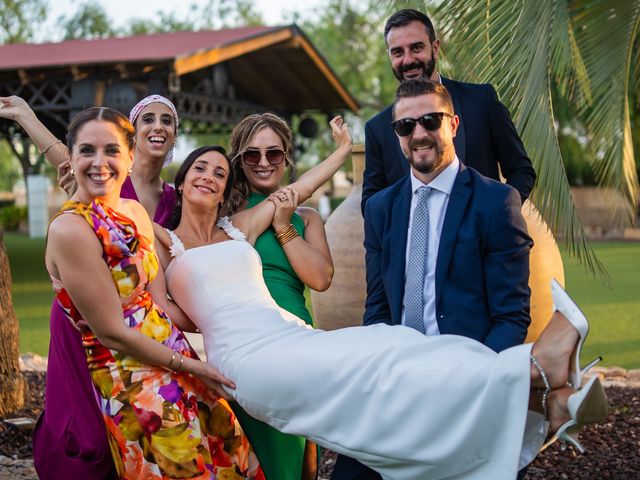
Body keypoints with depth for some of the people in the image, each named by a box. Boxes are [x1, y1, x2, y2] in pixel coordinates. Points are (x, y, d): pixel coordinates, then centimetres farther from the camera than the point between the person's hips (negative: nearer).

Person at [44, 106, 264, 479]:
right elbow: (113, 334, -16)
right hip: (133, 385, -7)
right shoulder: (69, 229, -18)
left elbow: (161, 305, 5)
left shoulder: (135, 212, 5)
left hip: (180, 368, 7)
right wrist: (187, 364, -9)